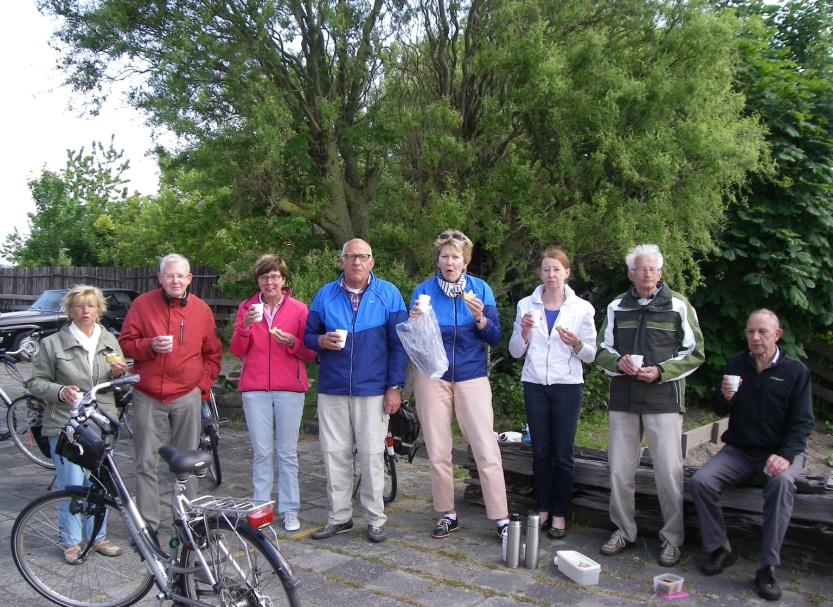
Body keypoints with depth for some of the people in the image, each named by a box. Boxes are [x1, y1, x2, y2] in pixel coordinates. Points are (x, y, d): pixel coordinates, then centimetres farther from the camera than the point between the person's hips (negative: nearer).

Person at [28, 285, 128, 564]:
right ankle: (71, 542, 13)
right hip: (66, 425, -3)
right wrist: (59, 391, -18)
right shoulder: (53, 344, -1)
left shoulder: (110, 341, 10)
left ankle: (97, 536, 24)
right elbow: (36, 382, 1)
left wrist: (119, 374, -6)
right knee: (71, 485, -3)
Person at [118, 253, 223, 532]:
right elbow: (125, 343, 2)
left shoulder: (201, 309, 5)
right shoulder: (142, 304, 1)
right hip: (148, 397, 0)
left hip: (187, 397, 1)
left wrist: (203, 383, 3)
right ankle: (147, 522, 14)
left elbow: (213, 353, 13)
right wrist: (150, 345, -17)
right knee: (146, 462, 3)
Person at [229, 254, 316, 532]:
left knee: (287, 452, 3)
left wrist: (292, 341, -16)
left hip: (289, 389, -1)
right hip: (255, 389, 1)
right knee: (261, 452, 5)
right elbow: (237, 350, 4)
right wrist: (245, 327, -13)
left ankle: (289, 510, 12)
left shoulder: (299, 309, 4)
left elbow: (309, 353, 4)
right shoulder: (246, 308, 9)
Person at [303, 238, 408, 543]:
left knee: (371, 454, 2)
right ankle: (339, 516, 21)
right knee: (334, 453, 7)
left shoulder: (388, 294, 2)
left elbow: (399, 343, 0)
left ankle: (375, 519, 16)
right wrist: (321, 341, -12)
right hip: (332, 389, 3)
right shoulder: (325, 294, 7)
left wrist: (395, 386, -5)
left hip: (373, 390, -2)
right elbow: (308, 335, 12)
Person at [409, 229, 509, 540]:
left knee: (487, 450, -6)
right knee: (438, 452, 6)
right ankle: (447, 515, 22)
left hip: (472, 377, -1)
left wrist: (480, 318, -20)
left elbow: (495, 338, -2)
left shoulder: (481, 289, -1)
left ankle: (502, 519, 3)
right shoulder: (424, 290, -1)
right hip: (432, 377, 1)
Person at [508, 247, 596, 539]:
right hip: (535, 384, 2)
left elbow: (590, 354, 2)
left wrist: (576, 343, -18)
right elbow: (515, 351, 6)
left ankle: (559, 514, 14)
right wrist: (524, 331, -13)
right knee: (540, 452, 8)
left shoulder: (582, 308, 0)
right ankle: (542, 510, 20)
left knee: (563, 454, 2)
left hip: (567, 386, -1)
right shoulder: (526, 305, 4)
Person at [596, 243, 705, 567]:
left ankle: (673, 538, 14)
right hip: (622, 399, 3)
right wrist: (618, 362, -7)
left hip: (664, 399, -3)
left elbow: (695, 353, 1)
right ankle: (624, 530, 24)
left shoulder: (678, 306, 1)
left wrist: (660, 371, -13)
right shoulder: (616, 308, 10)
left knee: (669, 472, -2)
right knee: (618, 470, 8)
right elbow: (602, 350, 15)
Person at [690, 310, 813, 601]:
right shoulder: (737, 364, 5)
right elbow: (719, 411, 9)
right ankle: (719, 549, -1)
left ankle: (767, 567, -27)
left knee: (782, 482, -36)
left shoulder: (795, 370, -3)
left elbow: (802, 422, -6)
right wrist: (724, 397, -15)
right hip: (739, 449, 3)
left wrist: (785, 455, -23)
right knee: (700, 481, -21)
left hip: (780, 451, -3)